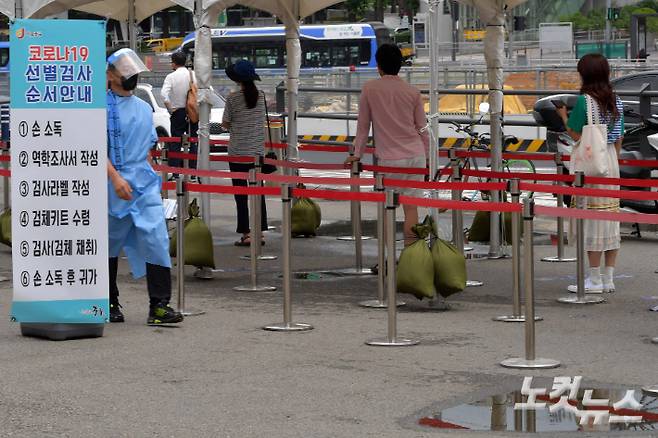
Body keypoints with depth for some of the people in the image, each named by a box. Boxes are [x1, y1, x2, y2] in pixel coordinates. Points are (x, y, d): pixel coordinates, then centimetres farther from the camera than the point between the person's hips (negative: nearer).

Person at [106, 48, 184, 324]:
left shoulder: (144, 108, 15)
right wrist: (115, 177, -22)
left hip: (145, 185, 5)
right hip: (114, 186, -4)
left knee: (156, 239, -9)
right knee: (110, 245, 7)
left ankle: (159, 305, -11)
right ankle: (110, 304, 21)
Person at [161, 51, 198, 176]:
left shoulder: (171, 76, -6)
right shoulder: (194, 75, 1)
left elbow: (164, 94, -18)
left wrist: (170, 109, -8)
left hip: (178, 113, -2)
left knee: (175, 144, 3)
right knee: (193, 143, 9)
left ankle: (175, 173, -2)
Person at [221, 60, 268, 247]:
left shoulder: (233, 98, -11)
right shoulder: (261, 96, 1)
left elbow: (225, 123, -5)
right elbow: (261, 120, 9)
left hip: (238, 152, -4)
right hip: (258, 151, 4)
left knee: (241, 195, 2)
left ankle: (246, 233, 0)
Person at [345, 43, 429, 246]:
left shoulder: (369, 89, -2)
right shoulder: (413, 92, 2)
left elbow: (363, 124, 5)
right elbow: (422, 129, 7)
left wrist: (357, 153, 15)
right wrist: (425, 157, 17)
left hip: (389, 159, -2)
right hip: (416, 155, 2)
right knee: (411, 207, 2)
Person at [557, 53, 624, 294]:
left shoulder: (584, 101, -12)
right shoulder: (616, 101, 8)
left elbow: (576, 135, -12)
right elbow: (619, 138, 12)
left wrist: (564, 116, 4)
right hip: (611, 159, 7)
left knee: (591, 218, -3)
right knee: (611, 214, 9)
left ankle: (595, 280, -1)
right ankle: (609, 278, 11)